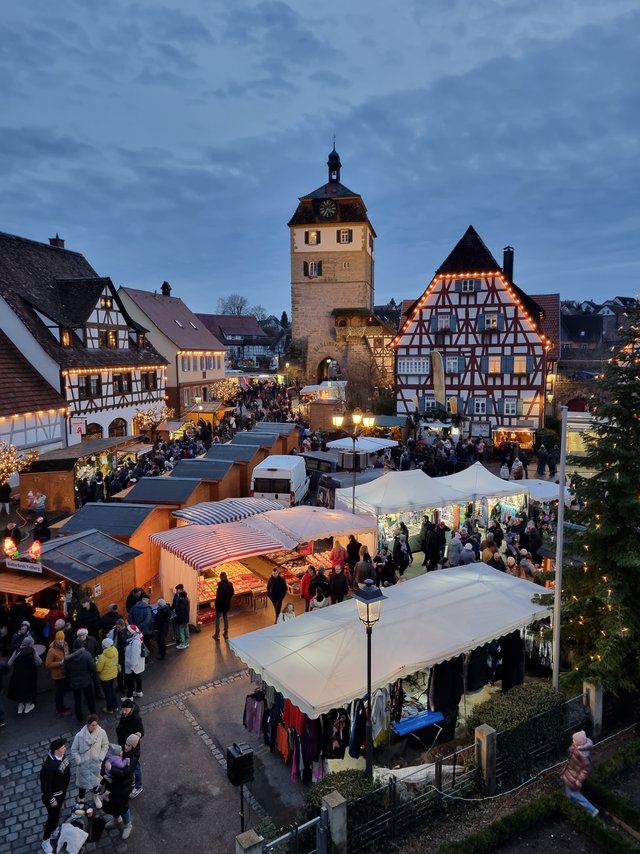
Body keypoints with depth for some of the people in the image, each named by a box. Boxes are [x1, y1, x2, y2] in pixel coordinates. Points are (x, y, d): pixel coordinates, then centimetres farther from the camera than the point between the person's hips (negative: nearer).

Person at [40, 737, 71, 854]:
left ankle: (54, 830, 54)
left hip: (62, 790, 7)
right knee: (52, 816, 13)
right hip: (54, 794, -7)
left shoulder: (61, 755, -15)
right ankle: (46, 841, 36)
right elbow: (45, 785, -29)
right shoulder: (49, 766, -40)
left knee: (57, 812, 29)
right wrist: (51, 800, -18)